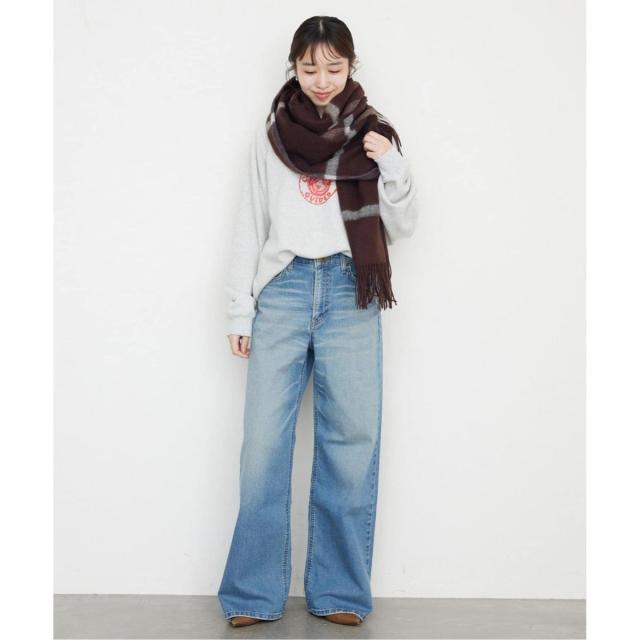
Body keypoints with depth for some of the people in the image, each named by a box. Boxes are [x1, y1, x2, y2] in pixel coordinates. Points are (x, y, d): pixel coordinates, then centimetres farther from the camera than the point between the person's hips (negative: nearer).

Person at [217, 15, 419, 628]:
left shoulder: (372, 134, 10)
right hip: (284, 288, 0)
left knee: (351, 442, -2)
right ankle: (253, 593, 5)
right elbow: (250, 225, 12)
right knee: (264, 442, -5)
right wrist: (240, 309, 7)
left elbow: (400, 227, 9)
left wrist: (392, 169, -7)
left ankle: (339, 590, 9)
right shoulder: (271, 134, 12)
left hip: (350, 292, 0)